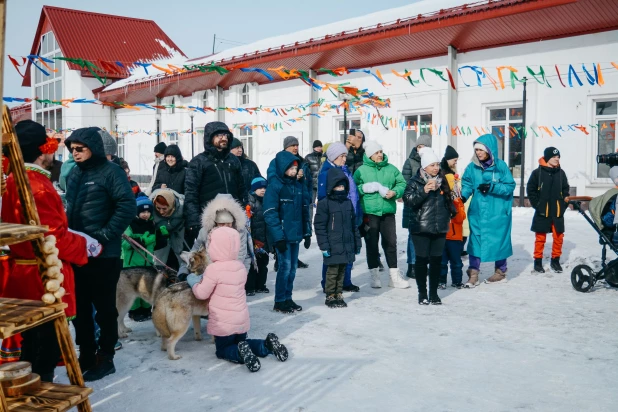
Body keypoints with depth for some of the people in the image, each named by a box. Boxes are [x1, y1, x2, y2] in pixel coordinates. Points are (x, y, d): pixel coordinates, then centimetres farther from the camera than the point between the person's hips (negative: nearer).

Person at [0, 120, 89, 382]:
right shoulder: (38, 186, -21)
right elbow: (55, 237, -24)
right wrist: (85, 245, -8)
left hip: (22, 272, 9)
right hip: (43, 276, -9)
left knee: (31, 340, 20)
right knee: (46, 342, 2)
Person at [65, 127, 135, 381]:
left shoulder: (110, 171, -10)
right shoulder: (74, 172, 11)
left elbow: (127, 206, -17)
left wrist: (104, 237, -19)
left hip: (103, 253, -7)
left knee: (104, 307, 4)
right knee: (80, 305, 14)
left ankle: (105, 358, 16)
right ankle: (86, 353, 28)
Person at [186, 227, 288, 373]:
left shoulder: (214, 269, -20)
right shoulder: (240, 266, 3)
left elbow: (202, 294, -11)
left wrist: (194, 282, 7)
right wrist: (204, 280, 13)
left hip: (223, 322, -6)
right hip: (241, 319, 6)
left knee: (222, 350, 15)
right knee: (239, 343, 28)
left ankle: (241, 353, -18)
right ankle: (268, 345, 1)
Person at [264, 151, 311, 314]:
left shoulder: (298, 185, 12)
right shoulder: (275, 185, -9)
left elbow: (304, 210, 17)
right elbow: (270, 214, -14)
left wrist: (307, 233, 13)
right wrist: (278, 237, -17)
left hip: (295, 235, 6)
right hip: (283, 235, -6)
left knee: (292, 268, 10)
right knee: (285, 267, -5)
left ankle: (288, 298, 22)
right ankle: (279, 302, 7)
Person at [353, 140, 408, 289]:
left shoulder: (391, 169, 9)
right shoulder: (361, 170, 0)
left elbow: (402, 184, 7)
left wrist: (394, 192, -11)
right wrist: (365, 188, -18)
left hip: (387, 212, 3)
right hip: (369, 211, -2)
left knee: (391, 242, 5)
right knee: (372, 244, 5)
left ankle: (394, 276, 14)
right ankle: (374, 276, 16)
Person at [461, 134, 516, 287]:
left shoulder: (500, 166, -8)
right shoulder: (472, 167, 1)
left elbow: (510, 186, -8)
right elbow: (467, 184, 6)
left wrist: (492, 188, -19)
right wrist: (463, 195, -13)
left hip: (497, 212, -2)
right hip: (477, 211, 3)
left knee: (498, 240, 9)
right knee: (475, 241, 0)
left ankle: (500, 272, 27)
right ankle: (473, 274, 6)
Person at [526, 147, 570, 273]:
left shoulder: (561, 173, 6)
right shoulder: (537, 172, -6)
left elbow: (565, 190, 14)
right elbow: (530, 190, -4)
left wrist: (564, 204, 4)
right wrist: (537, 205, -8)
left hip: (558, 211, 4)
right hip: (542, 212, -3)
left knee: (559, 237, 6)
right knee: (540, 238, 5)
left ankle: (555, 260, 21)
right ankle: (538, 261, 15)